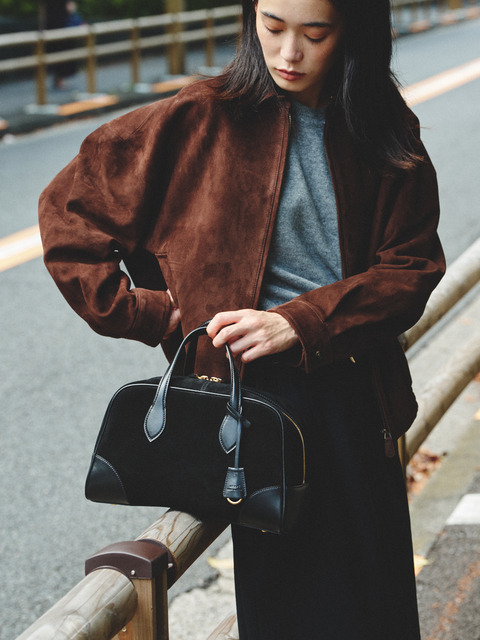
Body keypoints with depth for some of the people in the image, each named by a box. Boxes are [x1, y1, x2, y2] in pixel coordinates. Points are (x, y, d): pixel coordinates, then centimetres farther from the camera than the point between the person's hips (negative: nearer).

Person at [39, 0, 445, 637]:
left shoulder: (387, 135, 5)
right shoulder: (204, 119, -2)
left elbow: (410, 268, 0)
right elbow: (69, 209, 3)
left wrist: (299, 322, -14)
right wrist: (151, 316, -2)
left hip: (358, 395, 3)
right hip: (257, 388, -3)